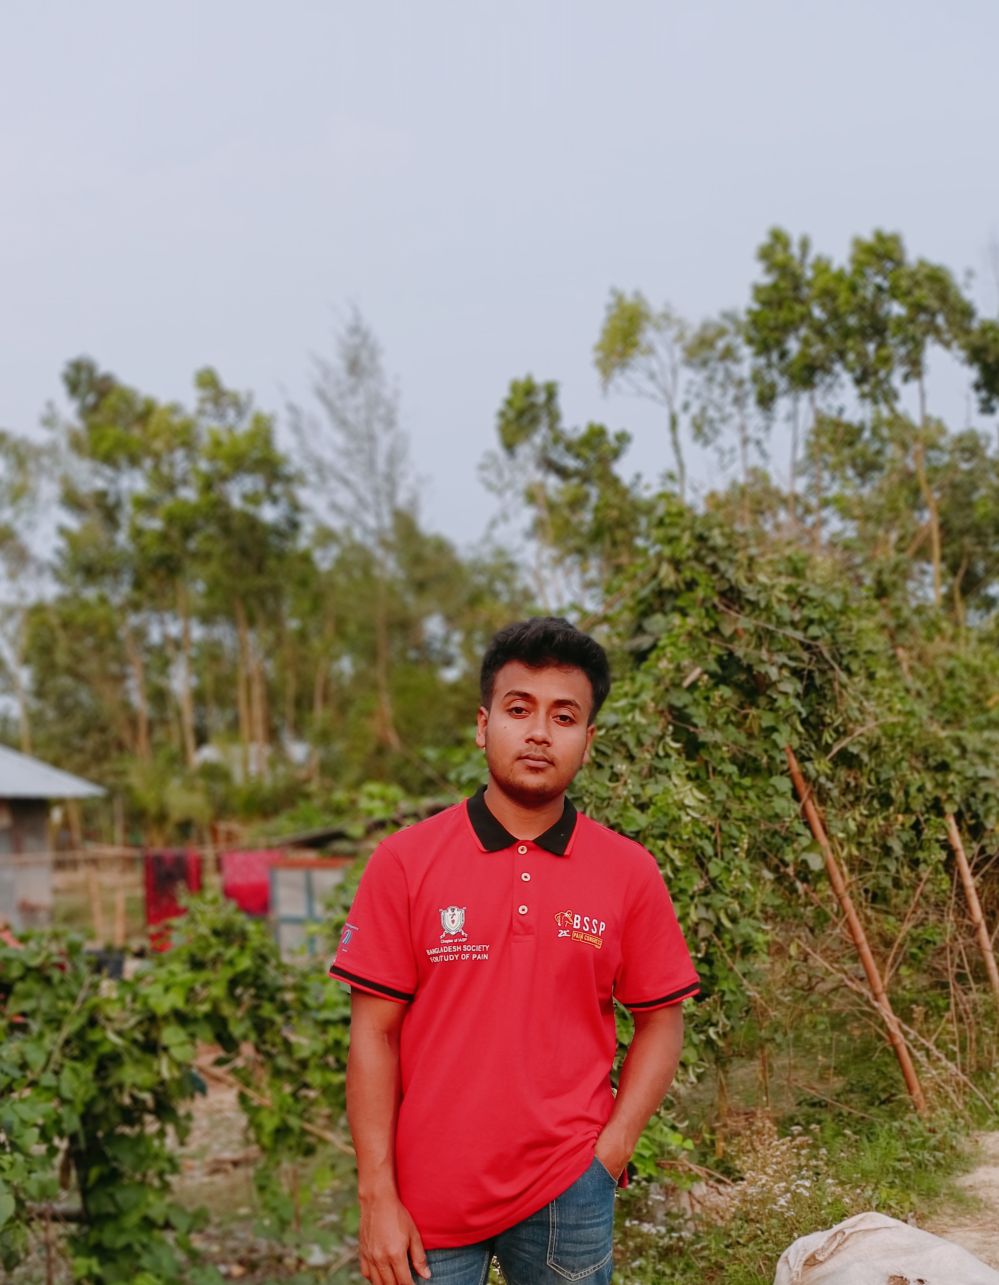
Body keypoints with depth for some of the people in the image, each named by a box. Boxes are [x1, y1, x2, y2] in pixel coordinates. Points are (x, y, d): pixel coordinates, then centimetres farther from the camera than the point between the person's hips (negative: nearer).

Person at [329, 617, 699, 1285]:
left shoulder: (630, 872, -2)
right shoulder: (405, 862, -5)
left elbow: (661, 1020, 5)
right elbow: (374, 1032, -4)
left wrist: (610, 1154, -5)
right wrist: (378, 1198, -6)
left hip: (568, 1198, 1)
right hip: (429, 1201, -1)